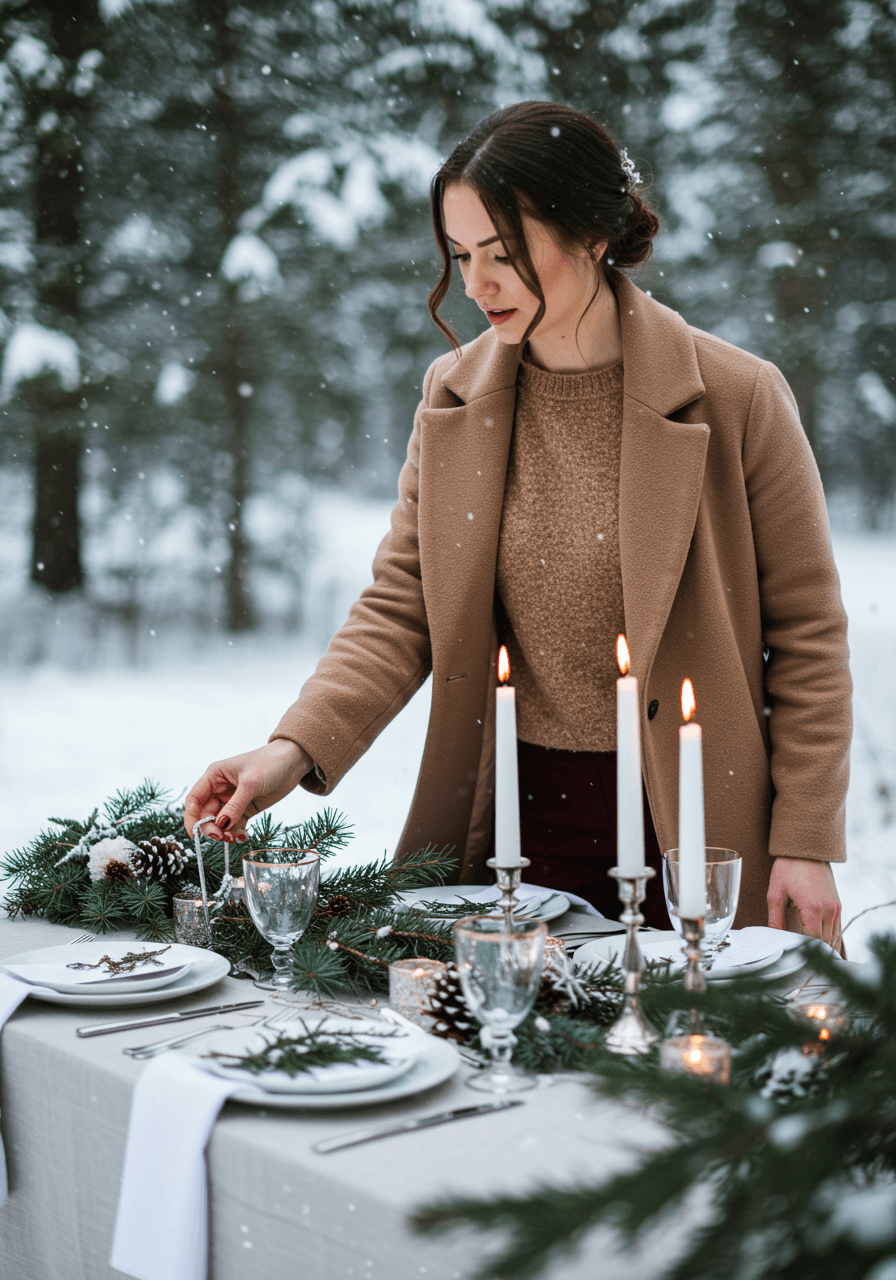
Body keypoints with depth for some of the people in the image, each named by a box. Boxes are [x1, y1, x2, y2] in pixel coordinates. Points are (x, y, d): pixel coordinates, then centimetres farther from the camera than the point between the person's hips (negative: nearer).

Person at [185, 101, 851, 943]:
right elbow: (400, 610, 2)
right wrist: (295, 748, -13)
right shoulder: (452, 398, 2)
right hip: (515, 824, 3)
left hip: (696, 837, -2)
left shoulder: (737, 398, -8)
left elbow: (807, 630, -3)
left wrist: (806, 843, -5)